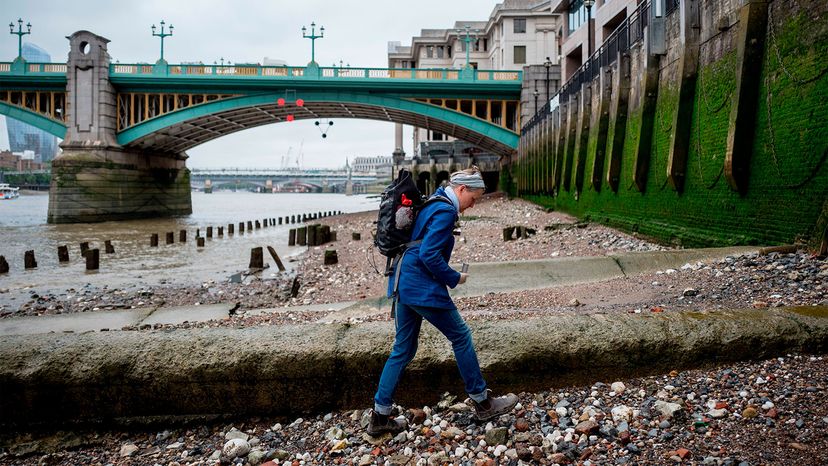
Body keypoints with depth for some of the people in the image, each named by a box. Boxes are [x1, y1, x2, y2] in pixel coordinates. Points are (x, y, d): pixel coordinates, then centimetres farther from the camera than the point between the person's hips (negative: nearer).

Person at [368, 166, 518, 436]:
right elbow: (429, 255, -22)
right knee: (461, 337, 5)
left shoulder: (432, 204, 16)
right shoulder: (445, 211, -14)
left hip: (403, 284, 10)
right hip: (423, 289, -10)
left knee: (403, 350, 13)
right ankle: (482, 403, 19)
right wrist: (454, 278, -9)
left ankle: (380, 416, 17)